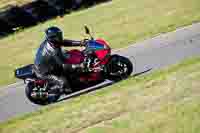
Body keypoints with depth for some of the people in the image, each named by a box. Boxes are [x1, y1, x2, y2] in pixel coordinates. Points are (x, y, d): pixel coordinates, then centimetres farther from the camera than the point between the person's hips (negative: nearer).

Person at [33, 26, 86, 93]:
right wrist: (79, 66, -27)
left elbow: (64, 42, -1)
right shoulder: (54, 52, -33)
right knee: (63, 82, -16)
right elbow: (64, 66, -30)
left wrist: (80, 43, -6)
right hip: (43, 73, -9)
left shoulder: (48, 41, -9)